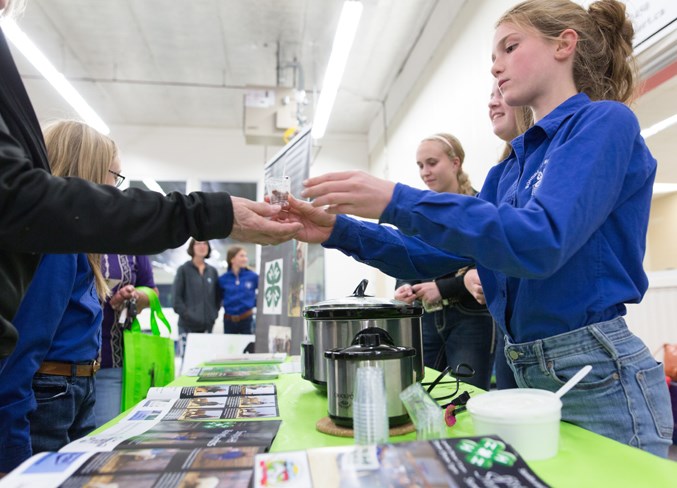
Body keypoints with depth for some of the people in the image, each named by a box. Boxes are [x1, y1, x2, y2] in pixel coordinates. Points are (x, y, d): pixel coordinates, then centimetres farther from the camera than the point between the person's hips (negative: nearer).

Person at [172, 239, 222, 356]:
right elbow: (176, 297, -4)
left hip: (207, 325, 4)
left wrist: (214, 314, 5)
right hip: (187, 325, -4)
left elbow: (218, 296, 16)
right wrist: (186, 314, -10)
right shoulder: (184, 269, 0)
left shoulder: (212, 271, 12)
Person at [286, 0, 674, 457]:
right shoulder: (512, 167, 11)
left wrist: (397, 203, -28)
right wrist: (339, 230, -2)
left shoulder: (606, 122, -9)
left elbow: (542, 242, -26)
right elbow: (435, 255, 8)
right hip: (529, 376, 7)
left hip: (599, 381, -7)